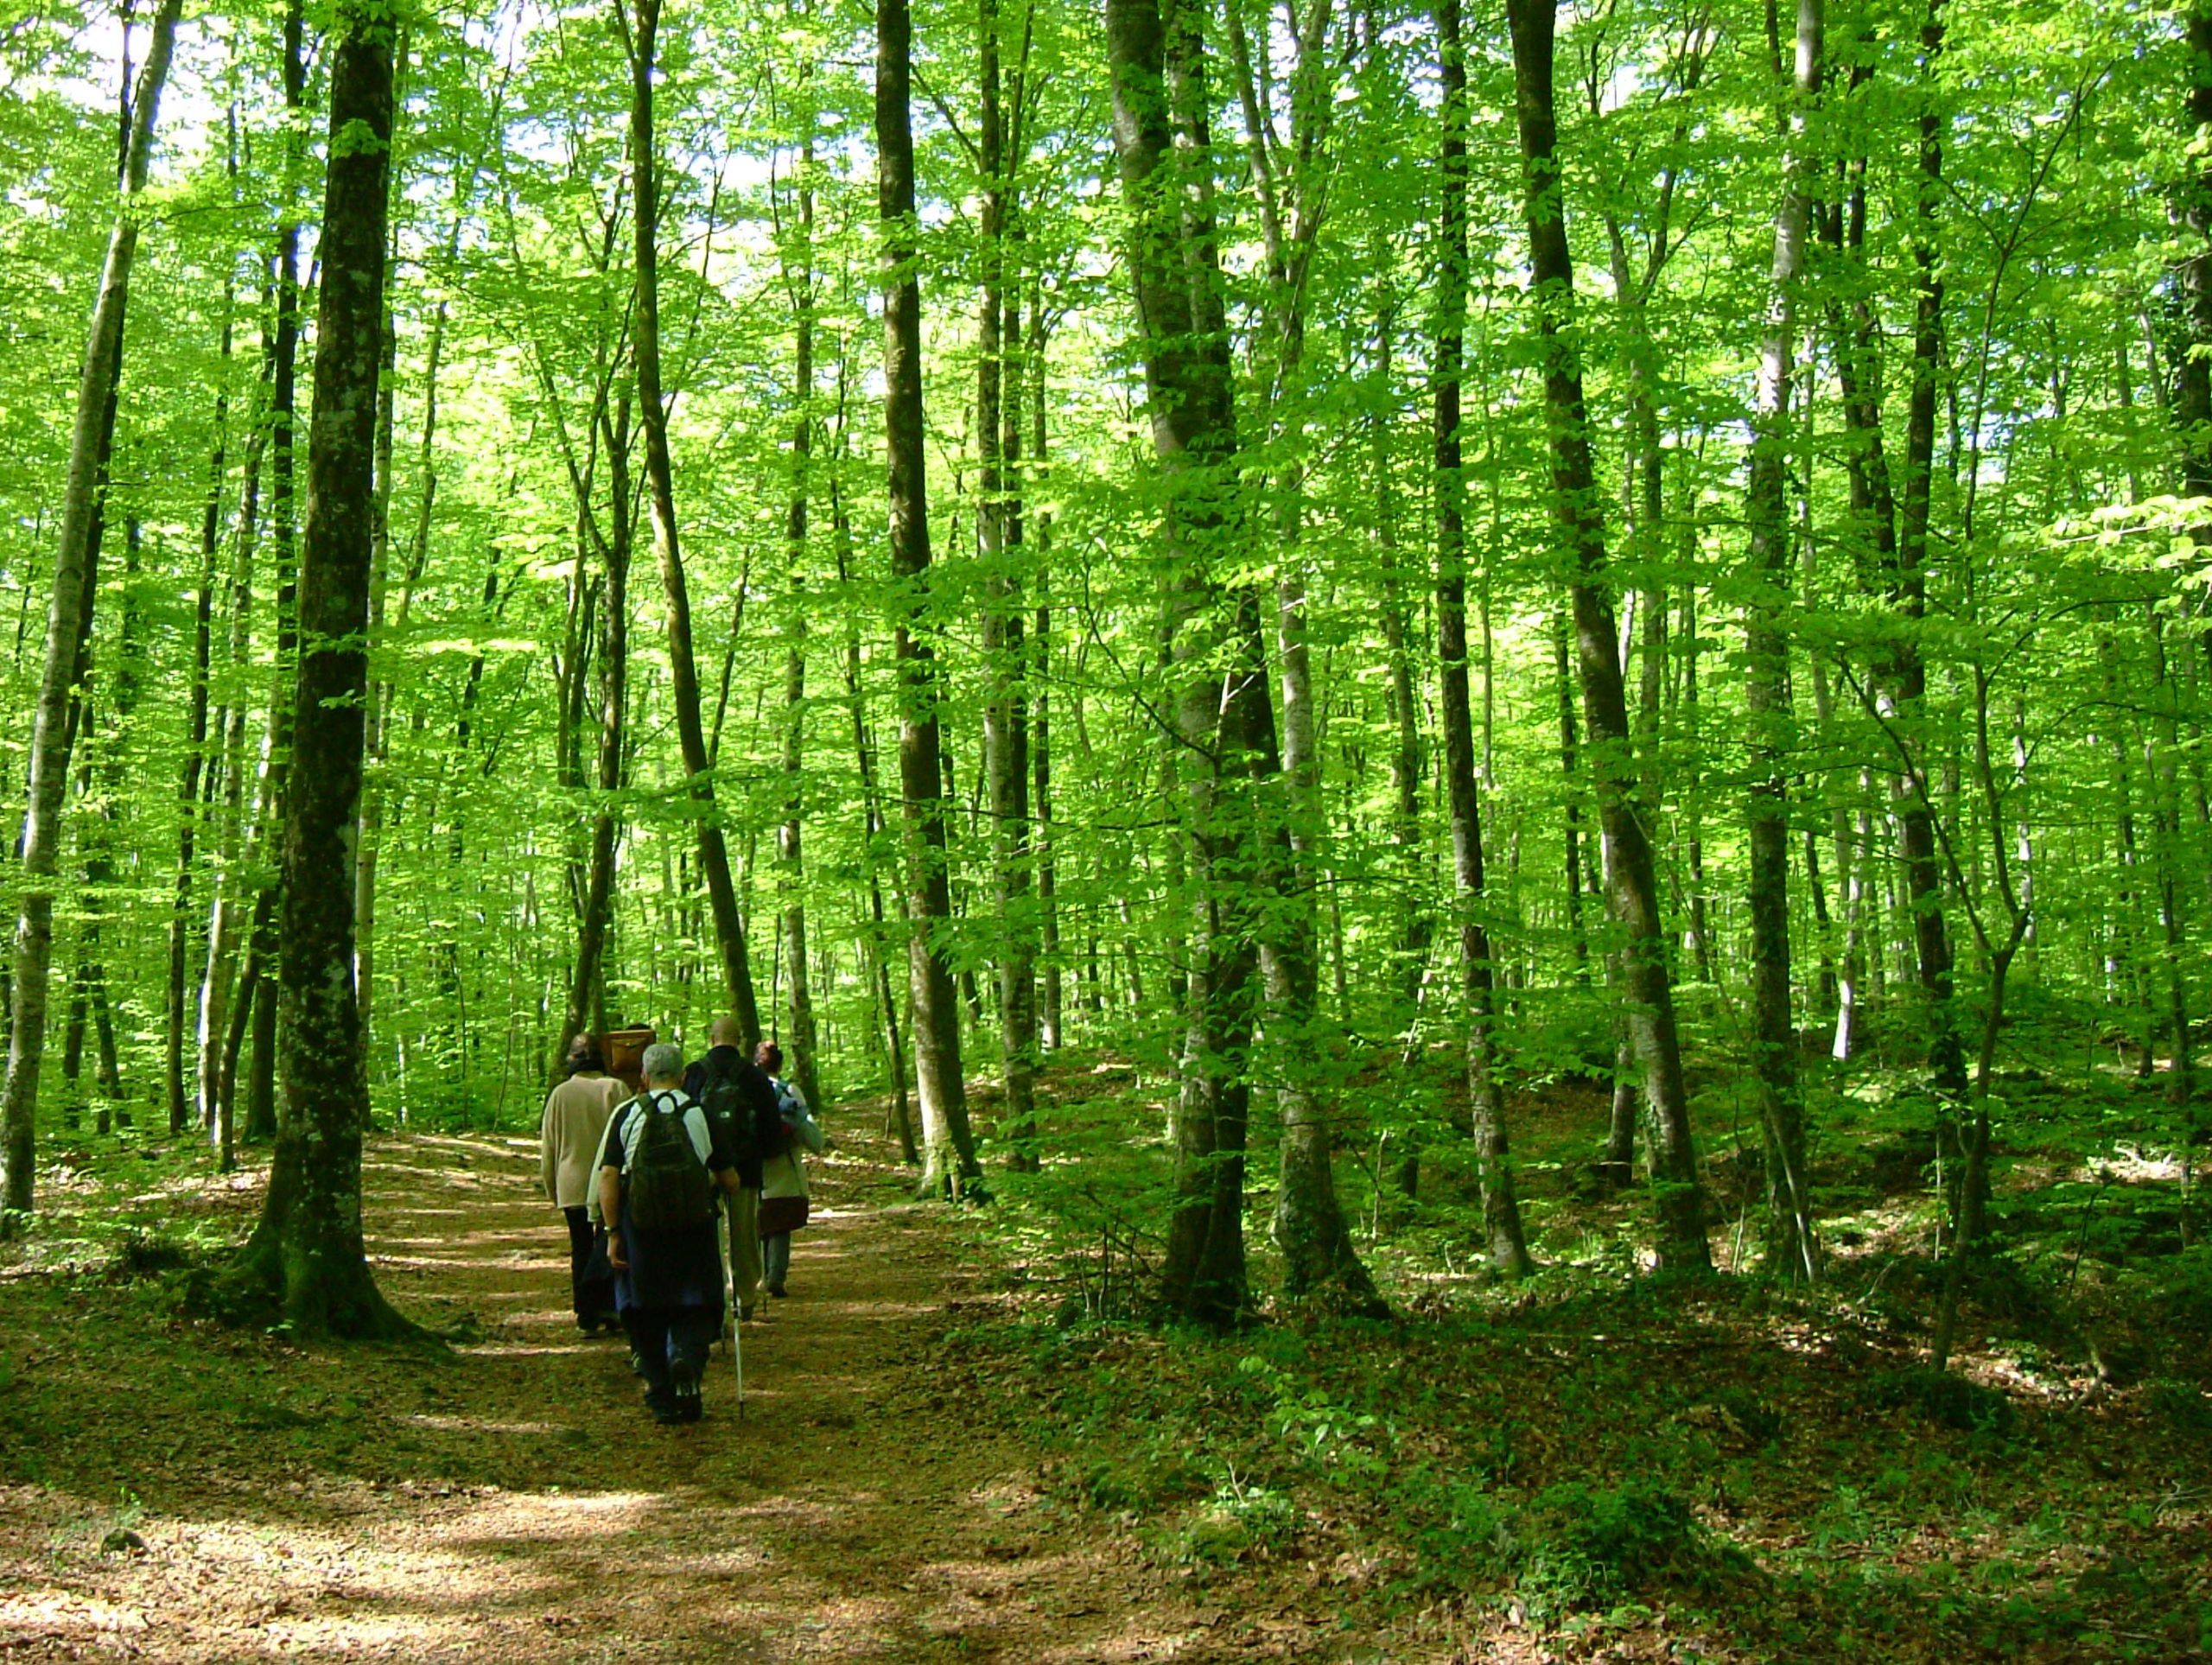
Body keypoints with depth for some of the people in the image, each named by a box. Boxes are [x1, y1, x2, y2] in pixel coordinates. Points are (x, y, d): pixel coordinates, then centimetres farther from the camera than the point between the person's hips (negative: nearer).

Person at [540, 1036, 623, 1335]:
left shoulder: (559, 1094, 1)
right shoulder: (614, 1089, -6)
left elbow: (548, 1147, 7)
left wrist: (551, 1187, 18)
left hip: (573, 1186, 2)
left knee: (581, 1251, 7)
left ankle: (587, 1318, 8)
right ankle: (610, 1307, 1)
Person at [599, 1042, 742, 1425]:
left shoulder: (626, 1114, 4)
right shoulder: (700, 1114, 4)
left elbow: (608, 1178, -3)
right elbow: (730, 1181, 7)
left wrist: (613, 1233, 1)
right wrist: (716, 1184, 30)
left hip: (639, 1224, 1)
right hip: (693, 1224, 0)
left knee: (646, 1313, 11)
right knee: (695, 1308, 9)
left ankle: (661, 1400, 13)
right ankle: (687, 1359, -20)